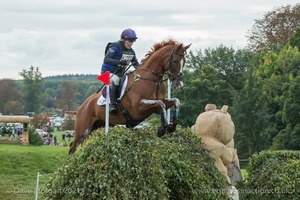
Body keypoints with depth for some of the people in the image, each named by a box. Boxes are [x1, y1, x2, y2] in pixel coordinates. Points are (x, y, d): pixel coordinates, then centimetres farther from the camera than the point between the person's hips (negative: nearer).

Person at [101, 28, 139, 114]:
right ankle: (113, 104, -34)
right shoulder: (115, 47, -15)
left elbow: (136, 64, 15)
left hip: (120, 73, 8)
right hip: (108, 72, -8)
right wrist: (119, 62, -43)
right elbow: (106, 59, -28)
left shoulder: (131, 51, 7)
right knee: (115, 80, -38)